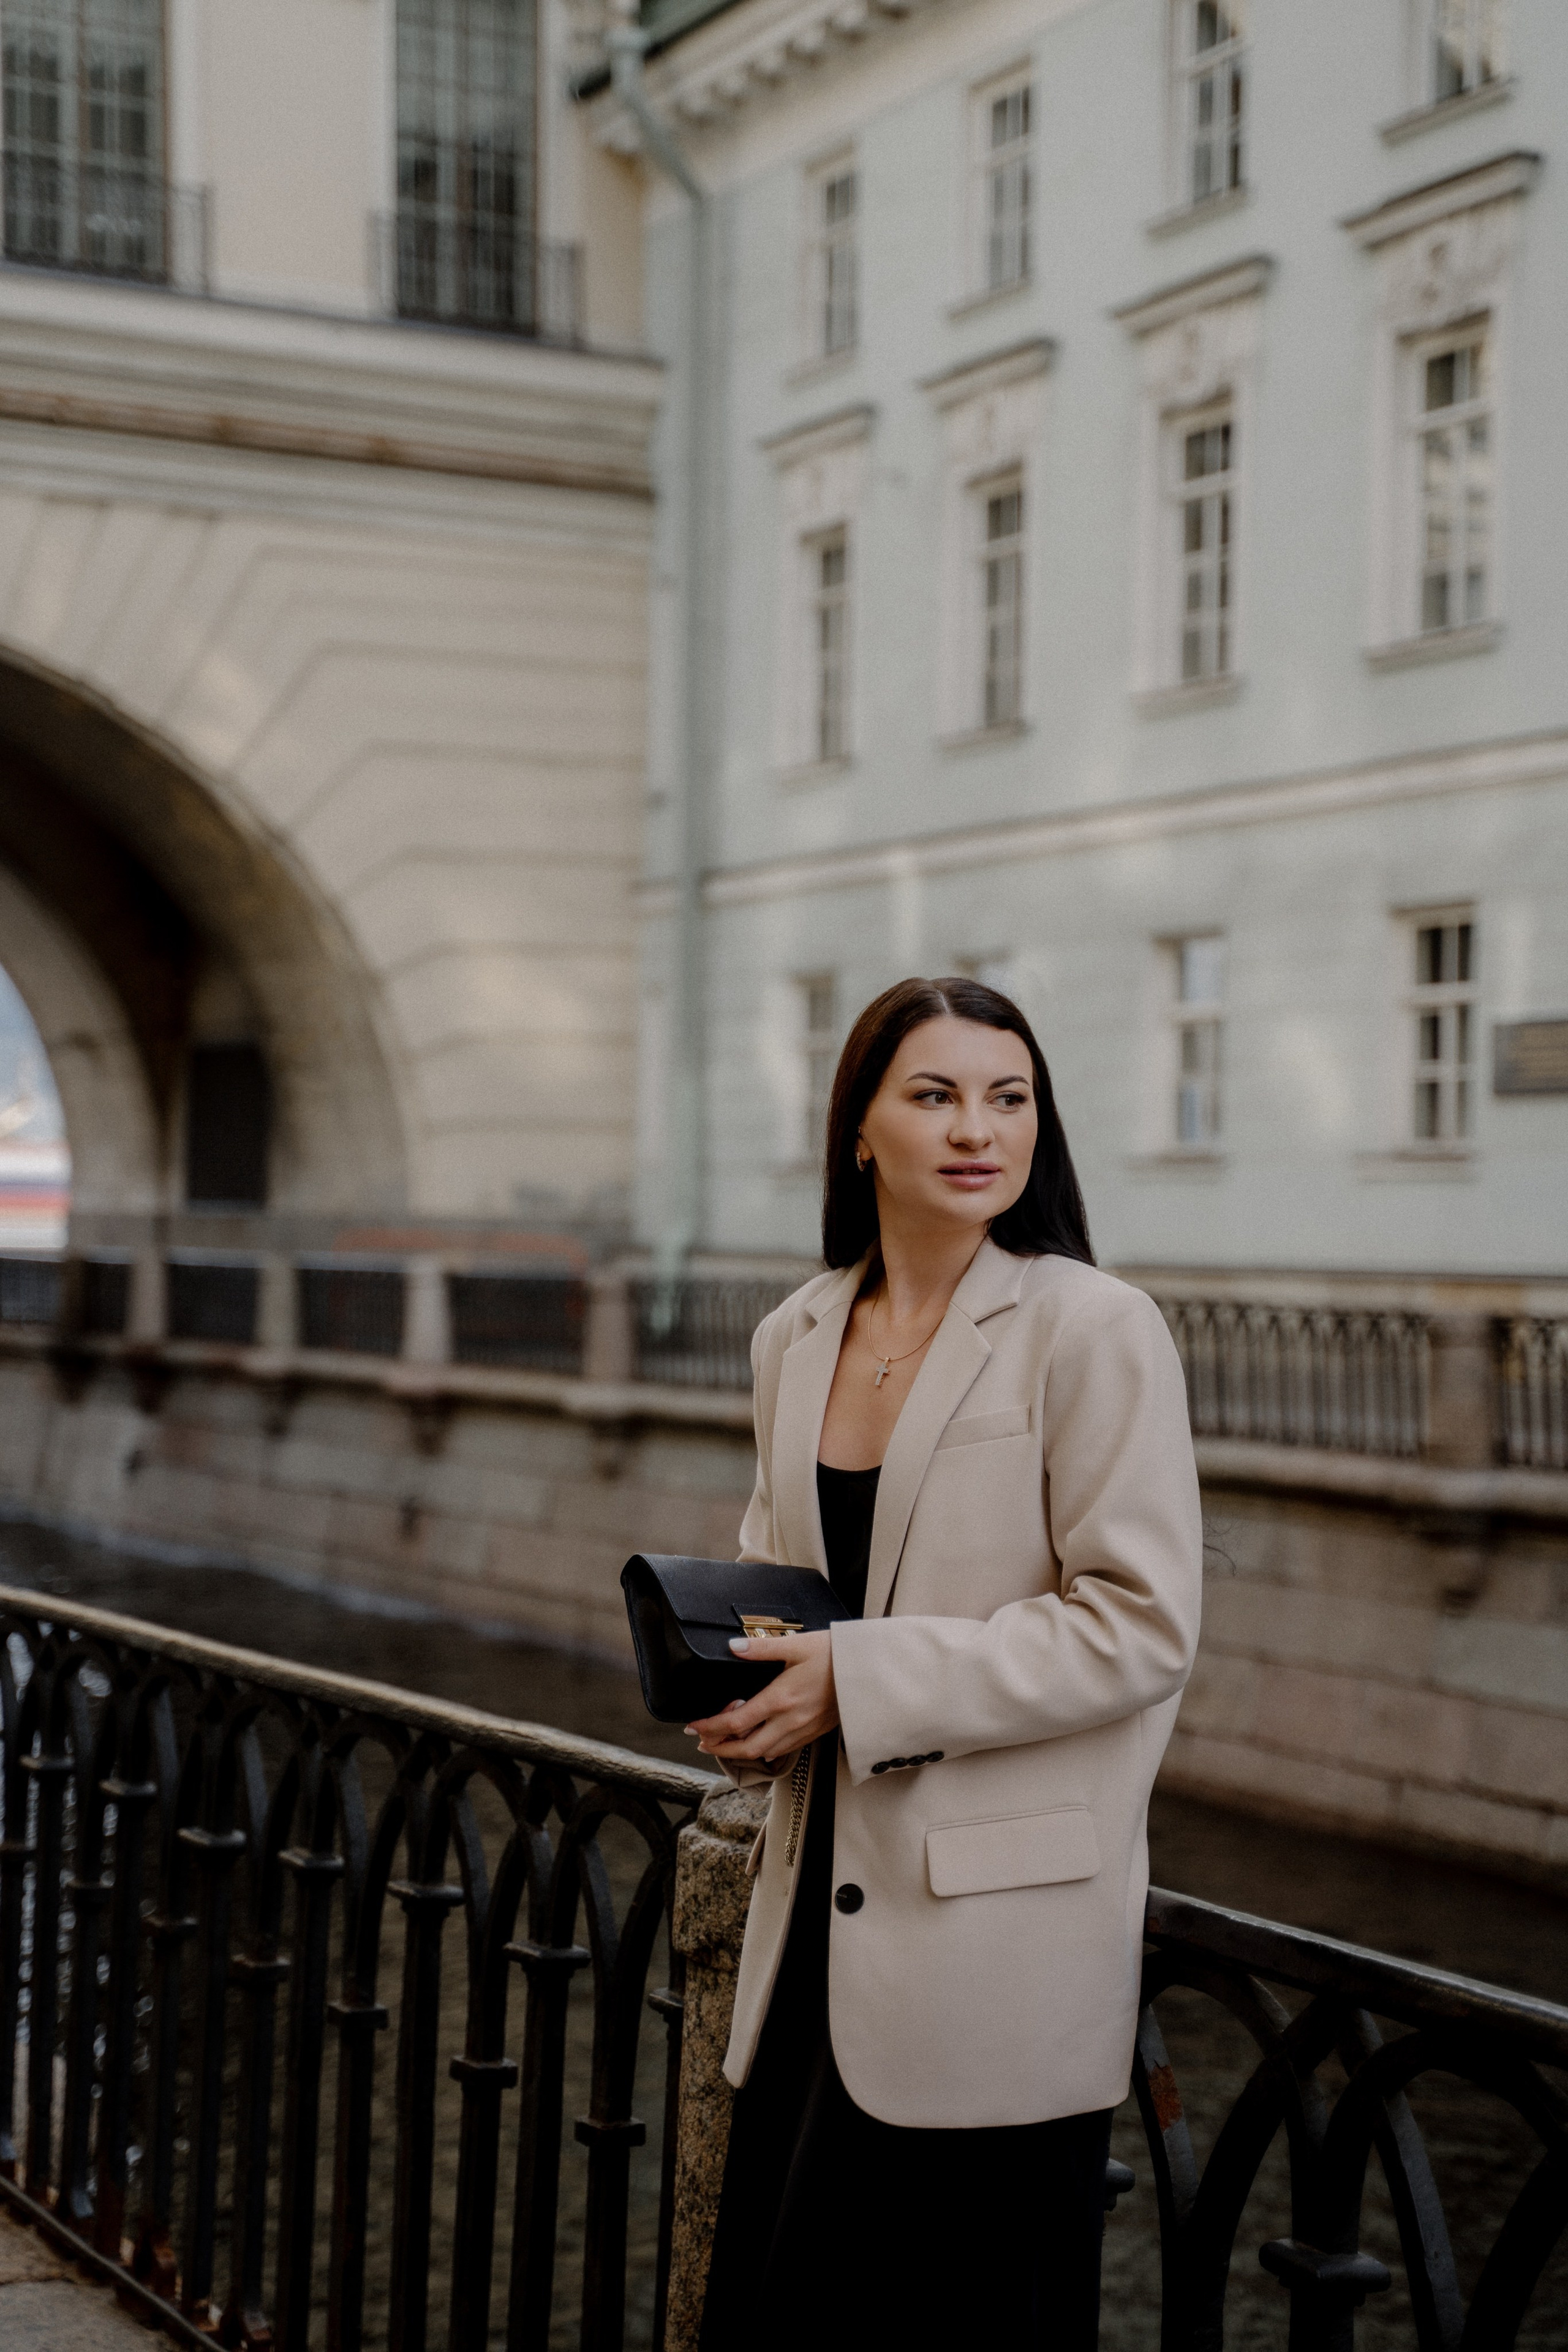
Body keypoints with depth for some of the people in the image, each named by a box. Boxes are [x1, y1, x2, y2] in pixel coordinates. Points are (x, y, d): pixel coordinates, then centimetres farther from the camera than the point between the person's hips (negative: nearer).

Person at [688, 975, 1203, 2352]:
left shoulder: (1092, 1331, -10)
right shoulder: (795, 1339, 9)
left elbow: (1142, 1625, -16)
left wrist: (861, 1684, -18)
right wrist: (741, 1689, -1)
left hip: (997, 1937, -6)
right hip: (823, 1900, 6)